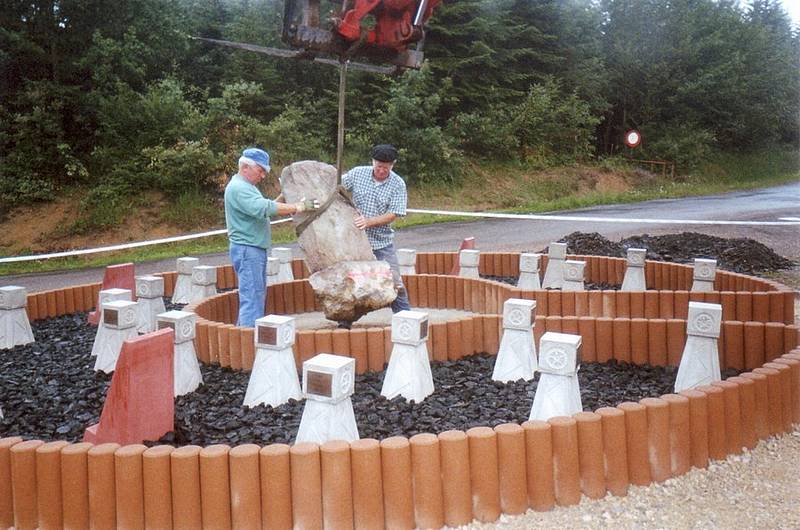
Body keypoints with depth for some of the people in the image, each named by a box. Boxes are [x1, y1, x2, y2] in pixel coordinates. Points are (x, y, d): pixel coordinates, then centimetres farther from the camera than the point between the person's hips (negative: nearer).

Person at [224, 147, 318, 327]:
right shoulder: (238, 188, -16)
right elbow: (265, 208, -28)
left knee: (258, 296, 15)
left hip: (255, 249, 11)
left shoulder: (246, 187, 18)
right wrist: (299, 207, -27)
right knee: (252, 298, -10)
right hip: (247, 250, -11)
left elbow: (265, 208, 17)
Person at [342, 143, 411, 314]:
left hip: (382, 242, -1)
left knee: (394, 282, -1)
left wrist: (368, 221, -23)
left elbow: (392, 215, -11)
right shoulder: (357, 173, -3)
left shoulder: (398, 184, -7)